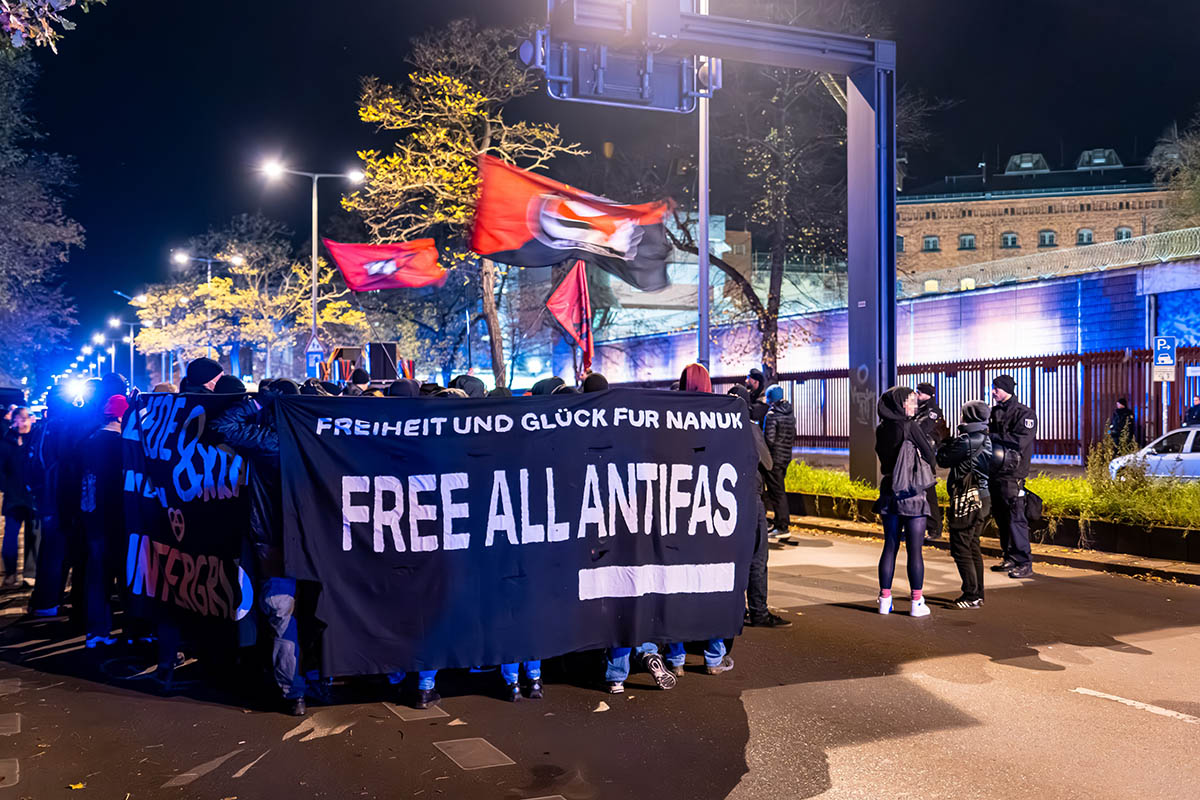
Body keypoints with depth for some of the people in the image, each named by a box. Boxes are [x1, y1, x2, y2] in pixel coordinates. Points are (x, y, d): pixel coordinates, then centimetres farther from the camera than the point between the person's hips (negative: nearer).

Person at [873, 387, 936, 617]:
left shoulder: (882, 429, 5)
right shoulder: (909, 426, -12)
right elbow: (929, 454, -4)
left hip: (889, 495, 6)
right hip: (912, 495, -6)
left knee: (890, 547, 11)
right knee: (914, 550, 1)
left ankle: (885, 600, 14)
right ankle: (917, 603, 6)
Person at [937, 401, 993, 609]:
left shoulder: (966, 441, -18)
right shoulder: (985, 439, 10)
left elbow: (943, 460, -9)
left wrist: (943, 441, 6)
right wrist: (950, 440, 14)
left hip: (967, 500, -9)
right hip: (983, 498, 9)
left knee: (961, 549, -3)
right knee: (973, 547, 16)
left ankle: (971, 596, -2)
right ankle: (978, 594, 22)